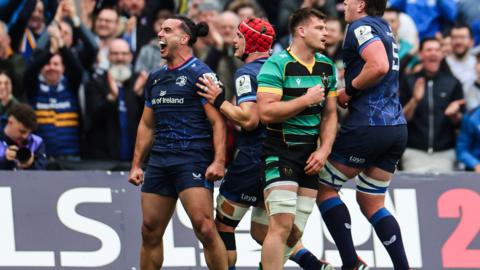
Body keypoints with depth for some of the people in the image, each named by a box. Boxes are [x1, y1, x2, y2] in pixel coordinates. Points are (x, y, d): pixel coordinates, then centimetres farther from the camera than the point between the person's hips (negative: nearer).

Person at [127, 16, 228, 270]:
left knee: (204, 228, -17)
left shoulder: (201, 74, -4)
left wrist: (219, 161, -20)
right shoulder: (156, 78, 17)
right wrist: (136, 165, 19)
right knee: (150, 231, 6)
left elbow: (217, 121, -10)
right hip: (159, 161, 7)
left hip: (192, 161, -7)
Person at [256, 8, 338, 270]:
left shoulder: (327, 66, 11)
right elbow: (266, 112, -20)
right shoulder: (277, 64, -11)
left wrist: (324, 150, 1)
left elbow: (330, 114, 15)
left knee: (295, 232, 3)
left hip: (309, 157, 7)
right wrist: (306, 100, -16)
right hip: (279, 152, -7)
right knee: (282, 225, -17)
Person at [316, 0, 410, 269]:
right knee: (372, 203, 15)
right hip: (397, 127, 8)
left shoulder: (361, 26, -9)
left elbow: (379, 66, -25)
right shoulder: (384, 28, 18)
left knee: (324, 188, 5)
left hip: (367, 126, -8)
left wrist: (349, 91, -11)